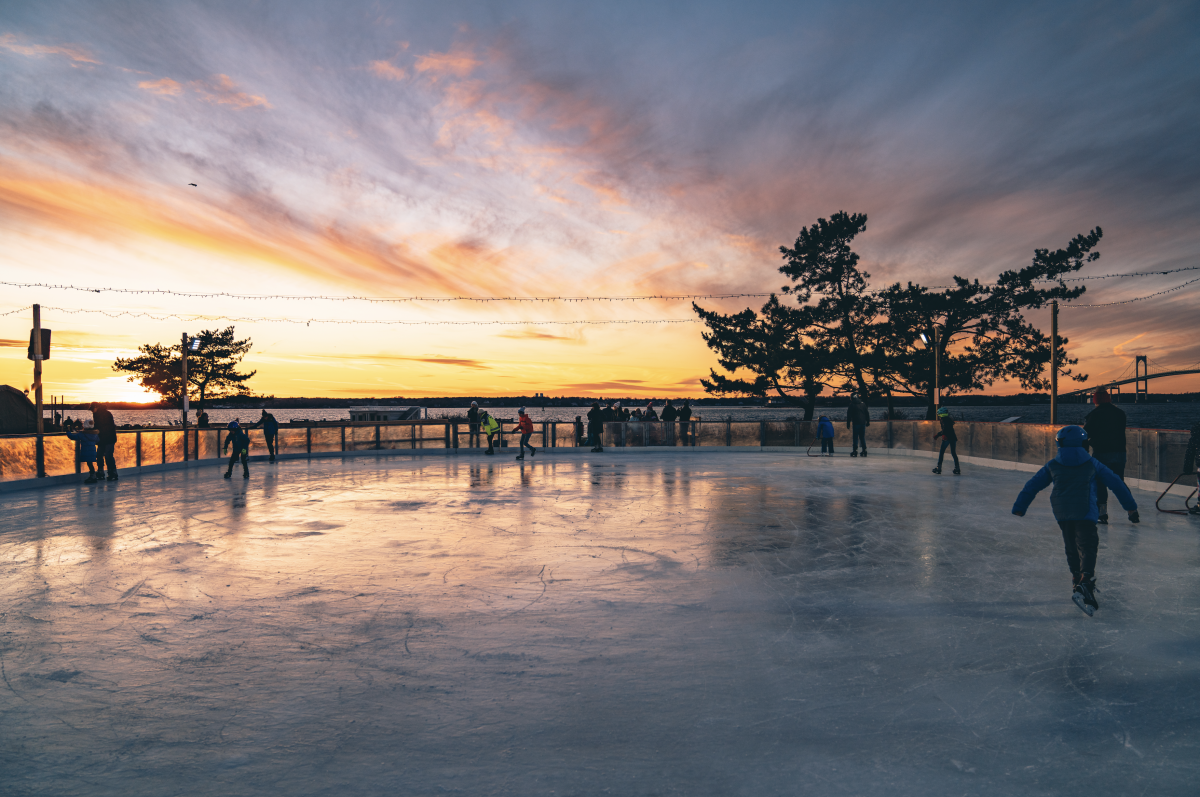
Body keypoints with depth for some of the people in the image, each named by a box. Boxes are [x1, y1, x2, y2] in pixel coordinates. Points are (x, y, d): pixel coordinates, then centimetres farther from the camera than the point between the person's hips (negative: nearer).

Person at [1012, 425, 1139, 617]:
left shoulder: (1053, 465, 13)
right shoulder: (1092, 463, 11)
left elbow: (1032, 486, 14)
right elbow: (1116, 483, 16)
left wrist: (1019, 508, 21)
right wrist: (1131, 506, 26)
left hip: (1061, 513, 3)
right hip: (1085, 513, -2)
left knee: (1072, 547, 18)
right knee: (1087, 547, -10)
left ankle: (1078, 581, 28)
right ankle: (1084, 586, -29)